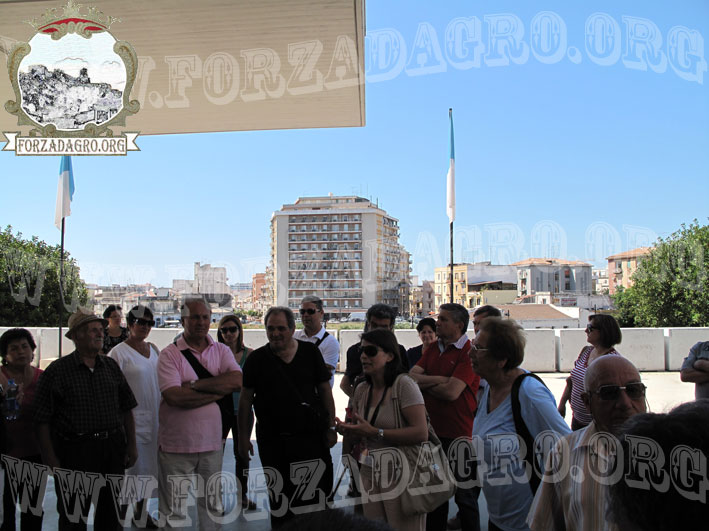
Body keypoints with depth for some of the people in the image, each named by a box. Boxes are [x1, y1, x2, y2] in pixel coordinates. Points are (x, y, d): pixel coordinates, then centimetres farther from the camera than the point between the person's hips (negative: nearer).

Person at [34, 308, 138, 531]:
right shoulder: (57, 371, -5)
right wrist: (50, 458, -9)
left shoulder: (111, 366, 9)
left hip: (113, 448, 4)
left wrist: (131, 445, 8)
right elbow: (43, 420, -5)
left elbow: (126, 409, 12)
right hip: (75, 451, -4)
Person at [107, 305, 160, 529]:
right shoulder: (119, 352, -10)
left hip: (154, 418, 6)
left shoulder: (153, 349, 10)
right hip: (133, 418, -6)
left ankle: (142, 511, 27)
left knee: (148, 466, 13)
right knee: (132, 465, 0)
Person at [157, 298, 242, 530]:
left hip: (211, 442, 3)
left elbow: (237, 381, -12)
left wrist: (195, 384, -17)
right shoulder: (169, 354, -6)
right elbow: (174, 397, -19)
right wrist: (219, 391, -13)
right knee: (172, 509, 8)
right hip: (176, 444, -3)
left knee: (211, 505, 15)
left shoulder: (221, 351, 5)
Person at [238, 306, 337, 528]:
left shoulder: (310, 352, 1)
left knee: (319, 493, 6)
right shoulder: (257, 359, -1)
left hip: (311, 435, 0)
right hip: (272, 440, 0)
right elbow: (246, 398, 2)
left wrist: (331, 427, 2)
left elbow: (325, 390, 5)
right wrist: (243, 437, 0)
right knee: (279, 497, 12)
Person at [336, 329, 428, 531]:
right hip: (370, 472, 6)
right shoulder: (361, 390, 9)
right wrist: (348, 430, -1)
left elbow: (421, 433, -22)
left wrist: (375, 432, -20)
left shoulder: (404, 385, -13)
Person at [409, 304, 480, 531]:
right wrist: (440, 380, -16)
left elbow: (452, 392, -21)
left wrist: (424, 383, -5)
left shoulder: (469, 351, -13)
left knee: (464, 493, 9)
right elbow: (411, 376, 0)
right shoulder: (432, 349, 10)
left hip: (459, 433, -6)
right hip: (433, 430, 7)